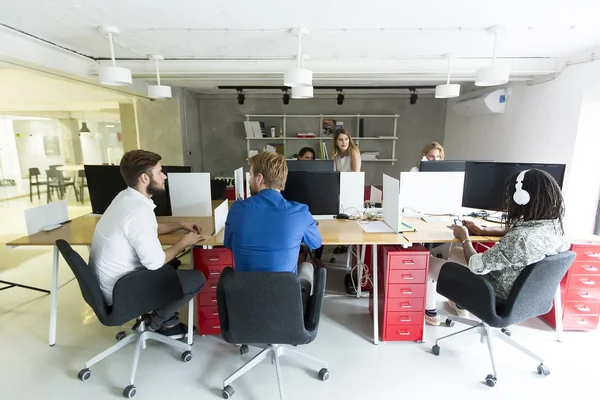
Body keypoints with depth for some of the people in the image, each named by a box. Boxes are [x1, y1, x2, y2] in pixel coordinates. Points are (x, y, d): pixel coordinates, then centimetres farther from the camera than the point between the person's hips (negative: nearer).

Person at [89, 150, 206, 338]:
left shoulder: (126, 197, 2)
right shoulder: (138, 210, -28)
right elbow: (155, 262, -25)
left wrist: (180, 225, 13)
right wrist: (183, 242, -9)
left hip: (107, 283, 10)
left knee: (171, 263, 24)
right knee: (197, 279, -9)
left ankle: (166, 320, 23)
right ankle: (155, 321, 11)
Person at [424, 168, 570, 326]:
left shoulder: (521, 239, -38)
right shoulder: (553, 225, -11)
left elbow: (475, 265, -26)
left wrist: (465, 238, -11)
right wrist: (483, 230, 5)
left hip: (496, 300, -8)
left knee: (430, 260, 8)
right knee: (454, 251, 25)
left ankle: (430, 312, 32)